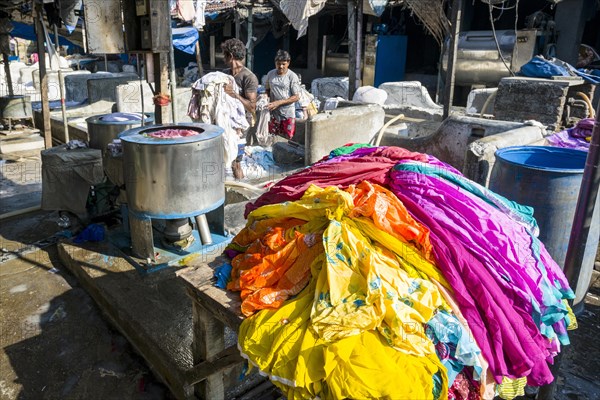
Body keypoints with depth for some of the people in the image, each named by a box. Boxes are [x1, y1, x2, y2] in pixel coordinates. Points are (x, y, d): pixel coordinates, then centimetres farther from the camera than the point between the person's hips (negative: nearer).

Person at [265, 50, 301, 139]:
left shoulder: (292, 76, -10)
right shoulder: (270, 74, 4)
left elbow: (296, 97, -11)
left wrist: (278, 102, -19)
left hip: (287, 114, -4)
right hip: (273, 113, 4)